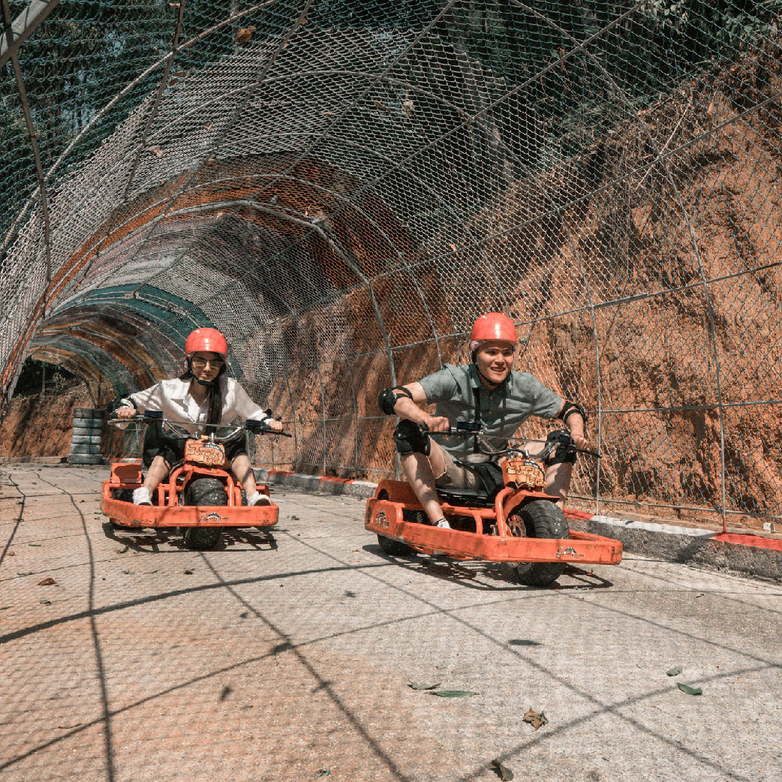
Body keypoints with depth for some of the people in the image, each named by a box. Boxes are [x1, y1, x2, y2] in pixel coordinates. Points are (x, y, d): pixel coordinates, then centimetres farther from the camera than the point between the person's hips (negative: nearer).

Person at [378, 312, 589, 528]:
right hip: (449, 472, -3)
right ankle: (440, 523, -35)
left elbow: (571, 410, 10)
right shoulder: (454, 380, -16)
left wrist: (576, 433, -14)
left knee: (561, 447, -4)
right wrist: (426, 419, -47)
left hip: (494, 476, 4)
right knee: (408, 430, -30)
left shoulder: (525, 387, -5)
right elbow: (391, 397, -27)